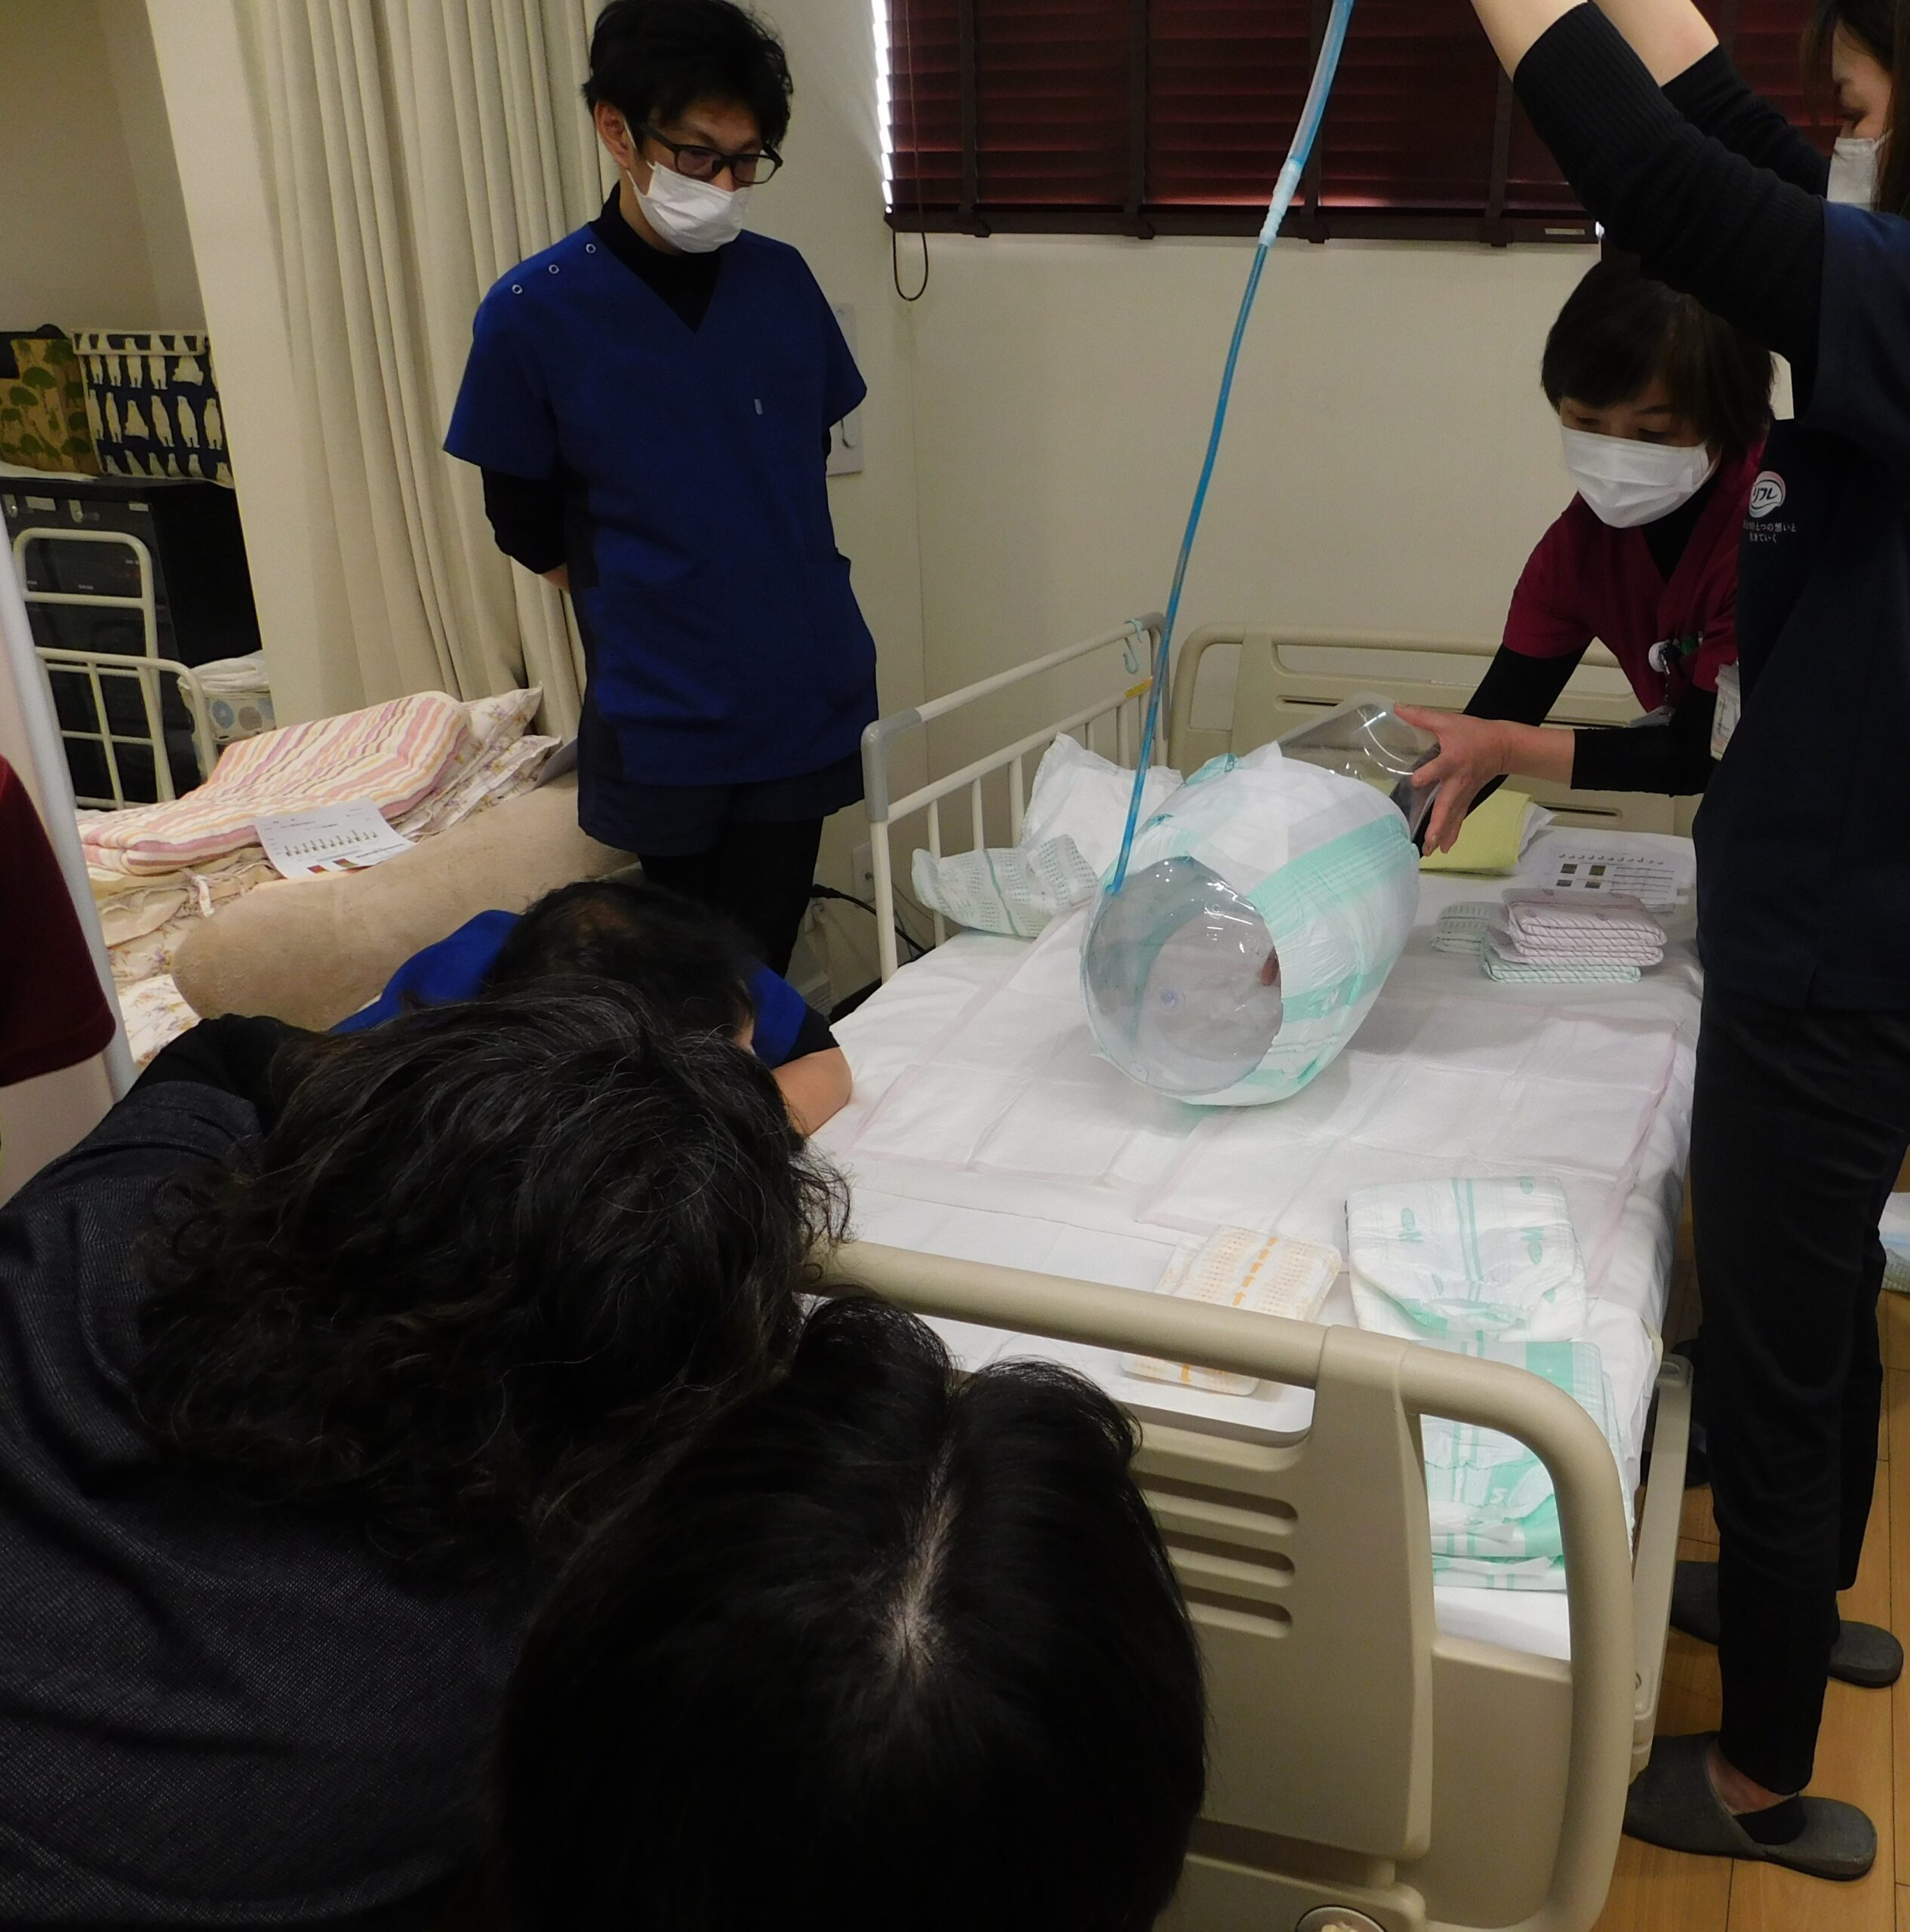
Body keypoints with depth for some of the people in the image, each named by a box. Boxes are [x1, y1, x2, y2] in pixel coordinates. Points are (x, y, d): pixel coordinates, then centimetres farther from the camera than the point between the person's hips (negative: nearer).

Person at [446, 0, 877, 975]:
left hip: (808, 697, 3)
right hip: (663, 718, -2)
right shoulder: (533, 313, -9)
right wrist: (650, 616, 3)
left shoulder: (782, 281, 1)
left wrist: (781, 605, 9)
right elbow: (529, 528, 0)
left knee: (762, 963, 11)